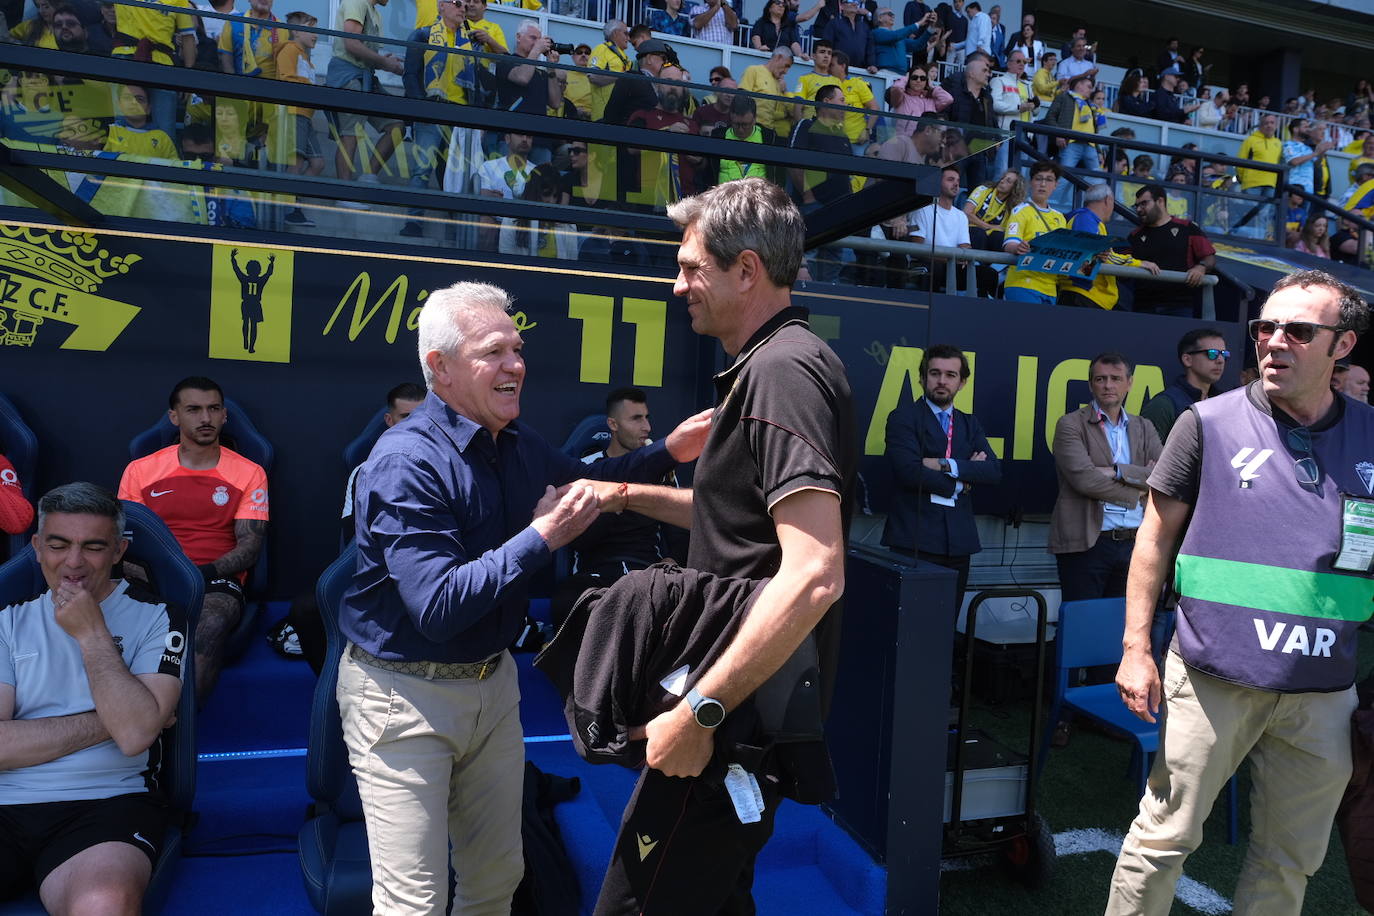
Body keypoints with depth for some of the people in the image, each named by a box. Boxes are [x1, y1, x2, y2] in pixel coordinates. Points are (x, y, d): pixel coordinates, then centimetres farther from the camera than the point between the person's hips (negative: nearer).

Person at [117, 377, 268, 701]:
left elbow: (250, 546, 3)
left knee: (211, 625, -36)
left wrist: (203, 573, -15)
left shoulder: (249, 474, 9)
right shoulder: (140, 471, 14)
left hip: (217, 582, -1)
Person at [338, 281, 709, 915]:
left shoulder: (519, 444, 2)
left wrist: (668, 452, 6)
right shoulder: (407, 462, -23)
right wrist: (541, 538, -25)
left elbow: (580, 483, 21)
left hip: (492, 681, 7)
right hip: (404, 693, -7)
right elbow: (438, 608, -29)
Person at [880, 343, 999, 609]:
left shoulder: (970, 424, 18)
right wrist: (960, 482, -3)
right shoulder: (903, 417, 1)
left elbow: (994, 471, 3)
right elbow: (908, 471, -15)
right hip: (914, 540, -5)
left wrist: (947, 465, -10)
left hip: (958, 541, 5)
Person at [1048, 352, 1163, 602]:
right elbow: (1084, 478, -14)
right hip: (1086, 544, -4)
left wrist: (1117, 471, -13)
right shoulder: (1071, 424, -1)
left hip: (1135, 544, 5)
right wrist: (1136, 492, -4)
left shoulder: (1144, 429, 14)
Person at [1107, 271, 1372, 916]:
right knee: (1164, 837, 4)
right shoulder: (1209, 424, -2)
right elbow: (1155, 539, 0)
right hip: (1213, 677, -3)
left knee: (1291, 860, 15)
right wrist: (1136, 649, -6)